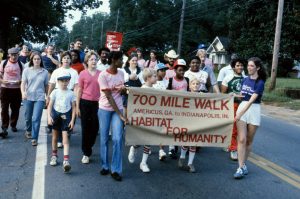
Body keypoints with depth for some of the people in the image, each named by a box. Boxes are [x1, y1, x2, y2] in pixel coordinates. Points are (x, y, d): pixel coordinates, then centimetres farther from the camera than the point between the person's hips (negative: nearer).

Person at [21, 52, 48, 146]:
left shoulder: (45, 72, 3)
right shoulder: (27, 70, 1)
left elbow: (46, 85, 9)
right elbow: (23, 83, -3)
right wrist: (23, 92, -20)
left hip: (40, 98, -1)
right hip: (28, 97, 1)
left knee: (36, 118, -9)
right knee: (28, 117, 16)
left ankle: (34, 138, -1)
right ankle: (28, 130, 44)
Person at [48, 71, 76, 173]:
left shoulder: (71, 93, -1)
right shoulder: (55, 92, -2)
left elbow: (73, 107, 1)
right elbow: (50, 106, -1)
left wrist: (72, 120, -6)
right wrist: (49, 117, -13)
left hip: (65, 116, -1)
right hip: (55, 115, 1)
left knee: (65, 138, -10)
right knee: (55, 137, 14)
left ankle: (66, 160, -16)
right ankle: (54, 156, 33)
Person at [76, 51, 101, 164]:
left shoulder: (101, 74, 2)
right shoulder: (83, 74, -2)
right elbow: (79, 91, 2)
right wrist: (77, 106, 0)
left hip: (97, 103, 2)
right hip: (85, 103, -1)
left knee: (95, 128, 8)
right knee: (85, 128, 6)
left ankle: (88, 148, 32)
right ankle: (86, 153, 17)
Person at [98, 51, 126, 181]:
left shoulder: (121, 73, 3)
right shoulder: (103, 75, -14)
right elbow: (109, 97, -17)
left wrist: (123, 89, -8)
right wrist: (120, 114, -18)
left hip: (118, 108, 3)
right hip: (105, 109, -3)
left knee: (118, 139, -6)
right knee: (104, 139, 5)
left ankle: (116, 170, 2)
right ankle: (104, 166, 22)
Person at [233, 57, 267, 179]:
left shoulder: (260, 83, -10)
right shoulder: (245, 80, 7)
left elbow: (251, 100, -19)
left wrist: (240, 114, -25)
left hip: (254, 110, -3)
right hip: (242, 107, 3)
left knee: (249, 140, 8)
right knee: (241, 139, -6)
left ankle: (243, 164, 22)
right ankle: (241, 167, -5)